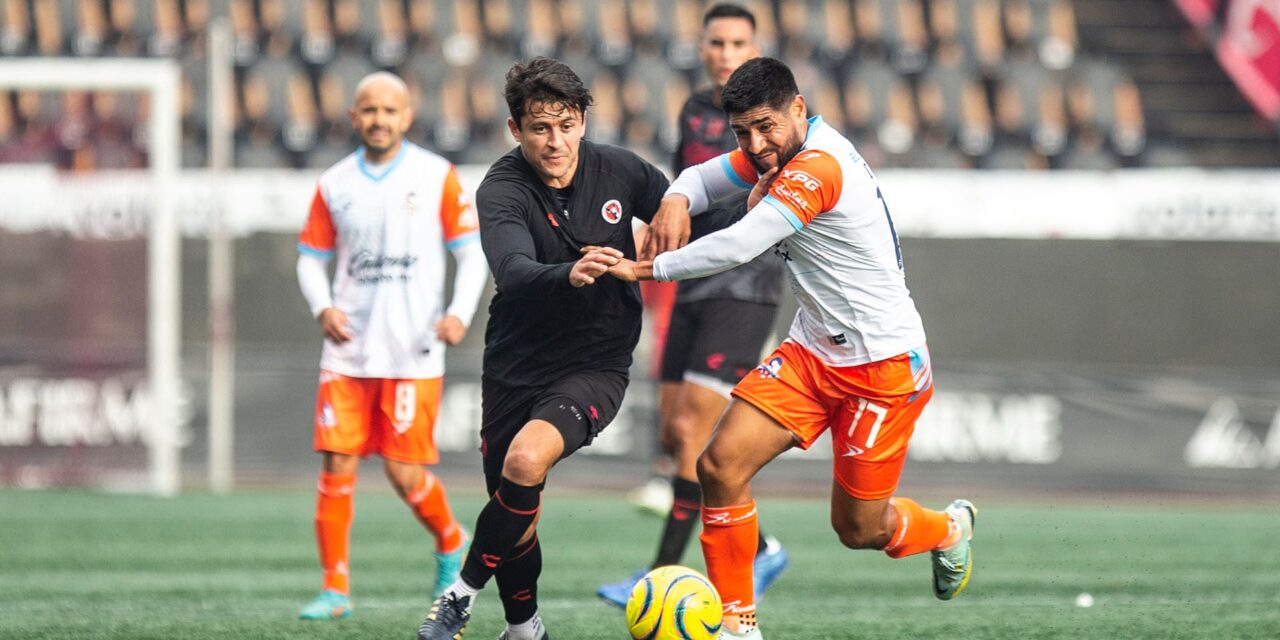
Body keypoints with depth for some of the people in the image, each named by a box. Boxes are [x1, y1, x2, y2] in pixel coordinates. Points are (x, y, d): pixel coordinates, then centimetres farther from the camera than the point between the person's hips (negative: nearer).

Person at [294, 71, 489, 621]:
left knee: (405, 473, -5)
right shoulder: (334, 184, 6)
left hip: (413, 353, -2)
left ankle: (451, 544, 25)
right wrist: (322, 308, -8)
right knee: (337, 464, -5)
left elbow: (472, 250, 2)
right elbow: (311, 257, 12)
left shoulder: (436, 177, 0)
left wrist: (460, 312, -13)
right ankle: (335, 588, 4)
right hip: (347, 350, 2)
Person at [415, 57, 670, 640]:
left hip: (596, 365, -1)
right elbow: (513, 272, -37)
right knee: (514, 510, 10)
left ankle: (464, 592, -10)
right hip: (516, 367, 1)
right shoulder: (502, 190, -16)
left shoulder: (620, 171, -7)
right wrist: (569, 275, -55)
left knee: (526, 461, -28)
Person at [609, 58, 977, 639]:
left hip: (883, 364, -8)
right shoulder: (779, 152, 2)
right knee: (721, 464, -11)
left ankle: (949, 530, 39)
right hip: (814, 351, 8)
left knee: (858, 529, 4)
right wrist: (677, 199, -10)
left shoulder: (817, 167, -25)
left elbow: (738, 247, -31)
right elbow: (705, 176, 14)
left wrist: (647, 268, -24)